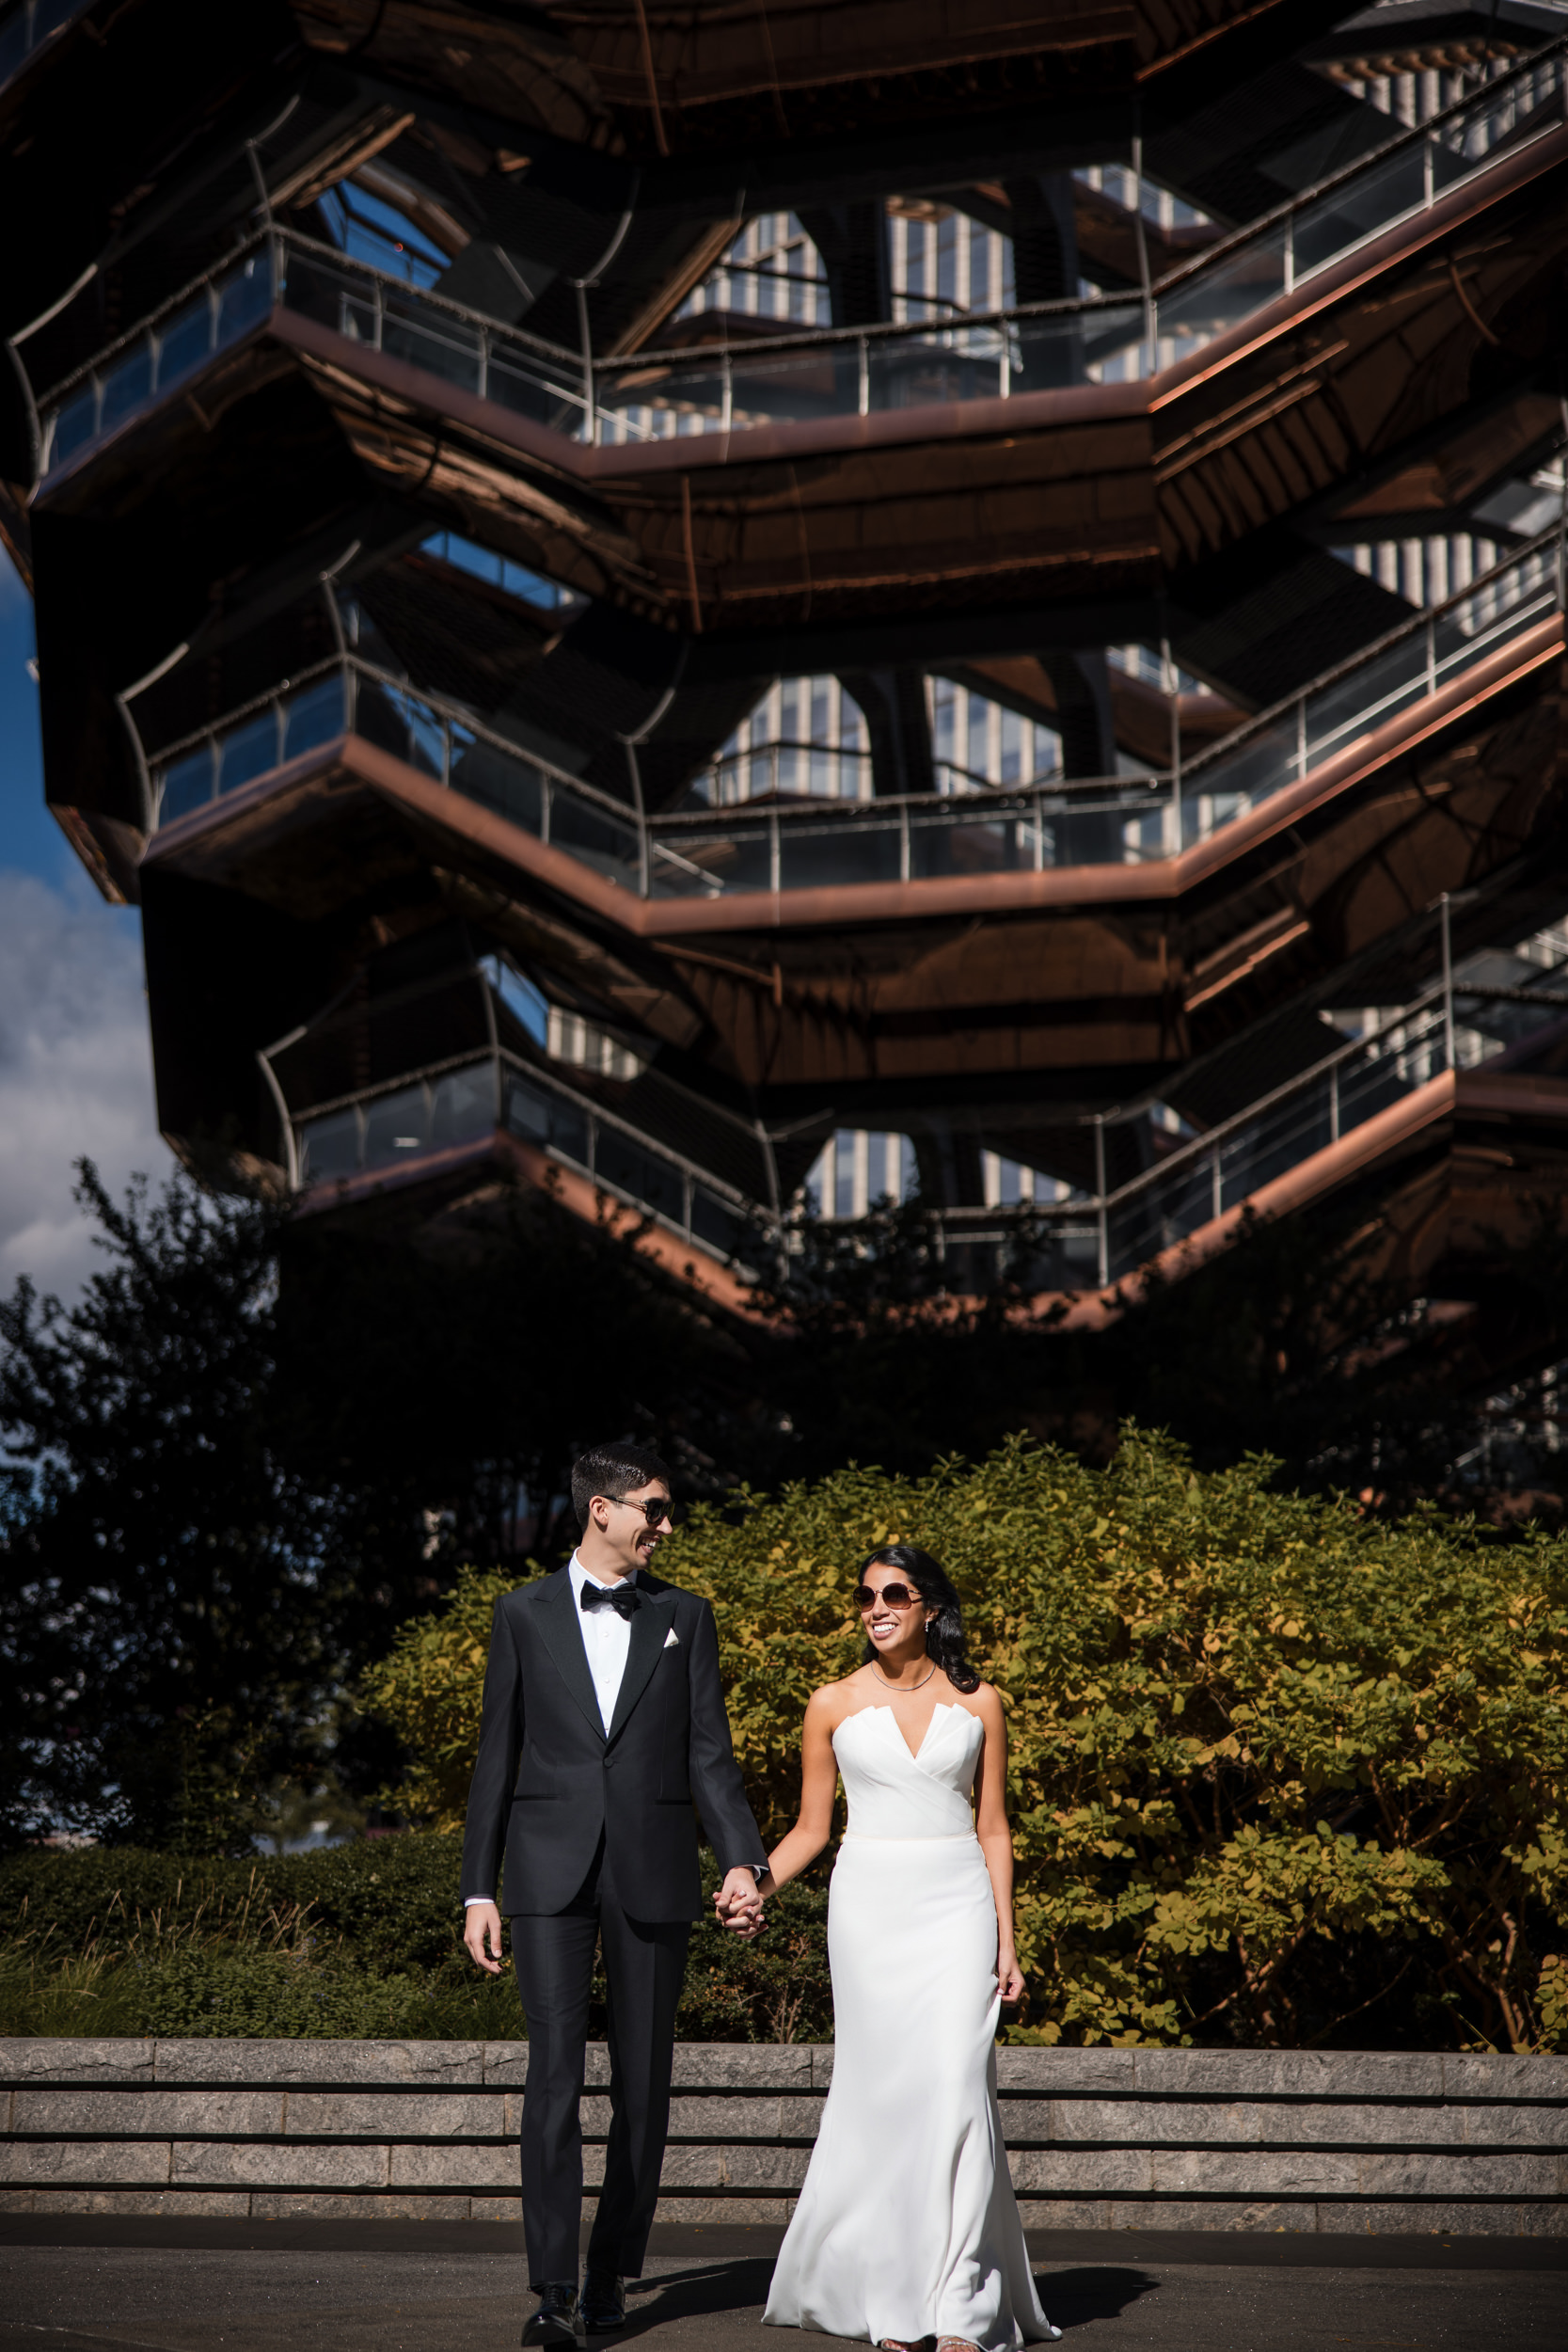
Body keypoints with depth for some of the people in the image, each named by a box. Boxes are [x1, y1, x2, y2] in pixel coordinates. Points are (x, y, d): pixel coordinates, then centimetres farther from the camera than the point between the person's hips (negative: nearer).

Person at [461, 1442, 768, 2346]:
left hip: (654, 1874, 2)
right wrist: (480, 1889, 3)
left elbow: (709, 1755, 4)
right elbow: (498, 1757, 7)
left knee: (644, 2078, 6)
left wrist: (742, 1859, -10)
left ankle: (615, 2270, 20)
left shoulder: (686, 1617, 9)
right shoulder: (526, 1614, 6)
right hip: (553, 1873, -2)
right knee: (556, 2072, -11)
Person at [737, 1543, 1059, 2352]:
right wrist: (757, 1885, -9)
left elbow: (992, 1829, 8)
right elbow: (811, 1829, 8)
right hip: (870, 1905, 0)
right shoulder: (834, 1704, 4)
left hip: (958, 1906, 0)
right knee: (881, 2095, -1)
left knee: (955, 2090, -10)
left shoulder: (977, 1703, 5)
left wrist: (1006, 1941, 3)